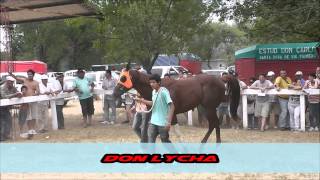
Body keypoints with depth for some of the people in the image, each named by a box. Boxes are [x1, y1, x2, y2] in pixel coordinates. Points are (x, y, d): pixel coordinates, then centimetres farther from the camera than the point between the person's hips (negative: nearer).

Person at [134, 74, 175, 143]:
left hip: (162, 122, -7)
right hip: (153, 122, 7)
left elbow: (172, 106, -21)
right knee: (150, 141, 4)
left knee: (165, 141, 6)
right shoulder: (154, 92, 6)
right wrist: (141, 100, 16)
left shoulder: (164, 91, -18)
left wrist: (169, 122, -26)